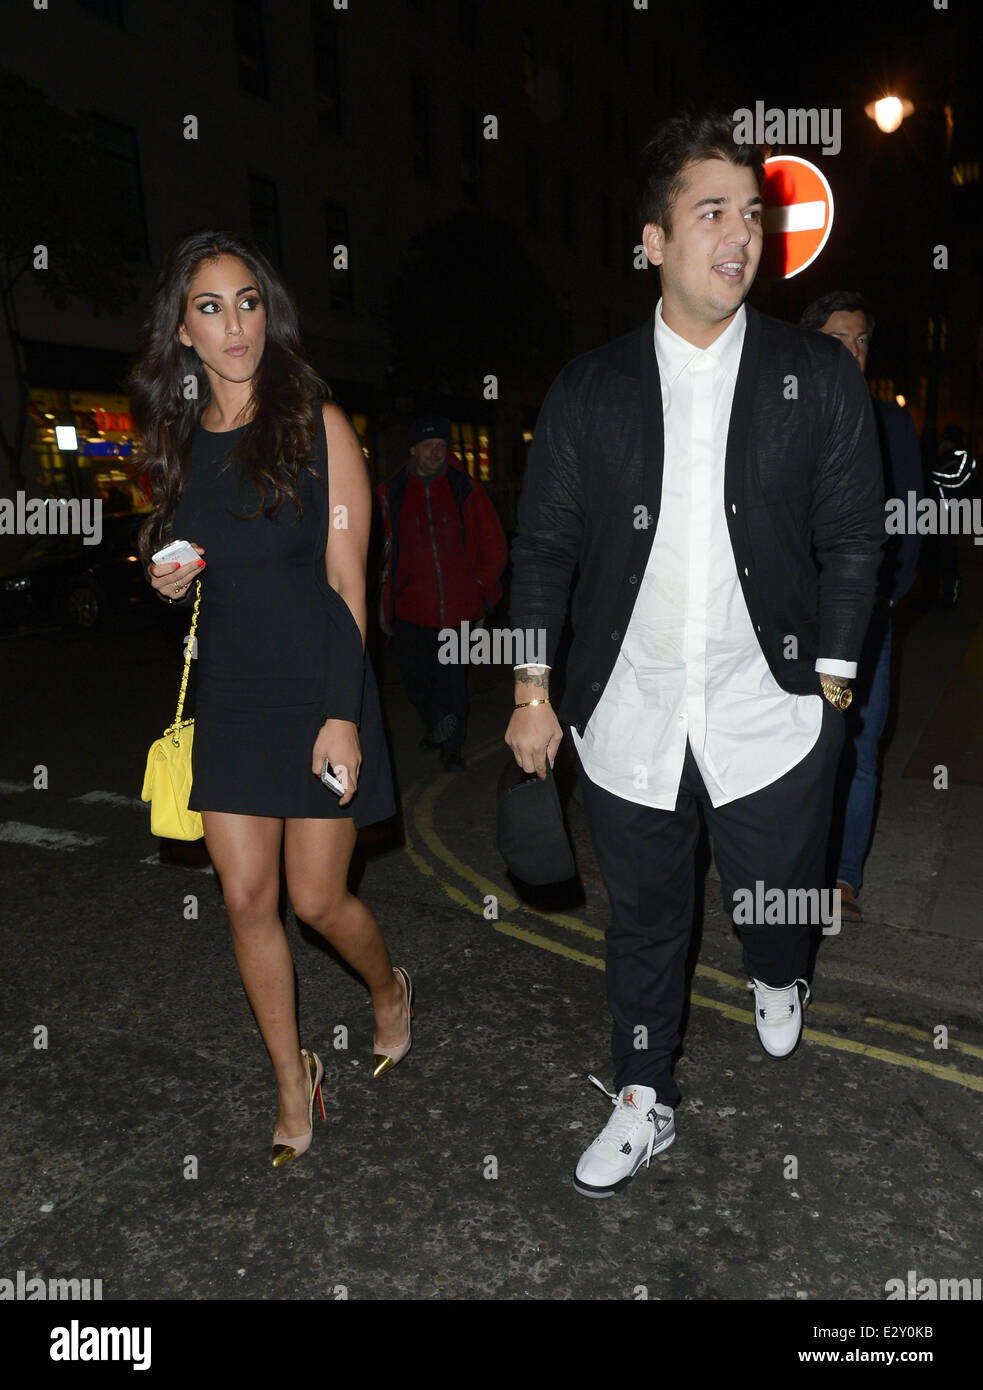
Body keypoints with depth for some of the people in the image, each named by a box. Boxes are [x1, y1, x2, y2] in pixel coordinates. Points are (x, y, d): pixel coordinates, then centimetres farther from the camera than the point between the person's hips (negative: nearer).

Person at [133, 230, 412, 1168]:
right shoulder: (179, 438, 8)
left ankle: (388, 987, 37)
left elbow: (347, 582, -9)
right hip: (228, 696, 5)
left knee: (318, 899, 3)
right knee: (246, 899, 6)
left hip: (317, 694, -4)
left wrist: (342, 714, -14)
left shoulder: (315, 422, -6)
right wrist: (170, 584, -3)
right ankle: (292, 1080, 27)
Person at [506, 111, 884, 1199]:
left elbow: (851, 539, 3)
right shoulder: (587, 388, 2)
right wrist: (533, 692, 1)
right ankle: (643, 1101, 36)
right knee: (643, 922, 15)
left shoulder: (819, 377, 2)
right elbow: (544, 546, 3)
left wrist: (831, 686, -2)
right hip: (628, 720, 1)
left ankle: (776, 985, 54)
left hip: (771, 718, 0)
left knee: (778, 907, 16)